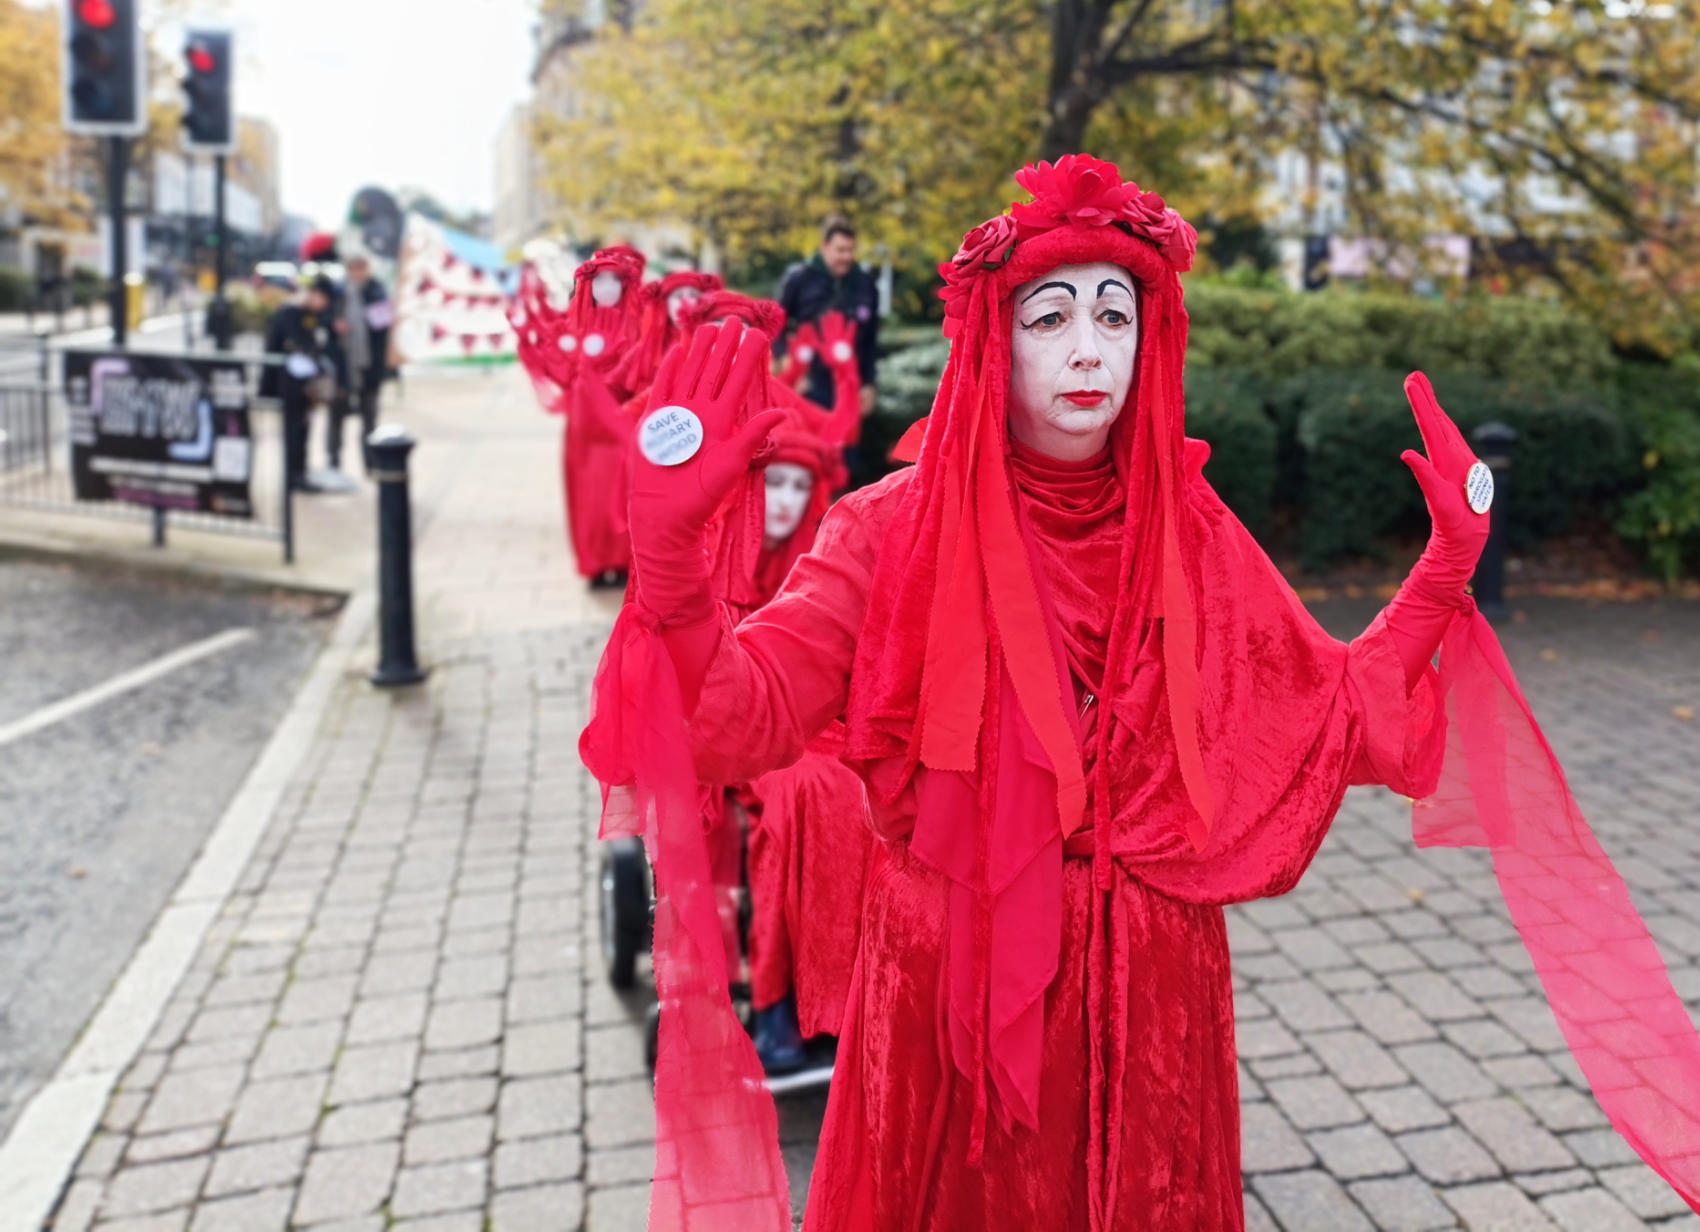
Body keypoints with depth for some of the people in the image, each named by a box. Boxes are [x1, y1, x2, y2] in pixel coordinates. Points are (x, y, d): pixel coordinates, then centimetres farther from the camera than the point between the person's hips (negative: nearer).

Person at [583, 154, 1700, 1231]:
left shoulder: (1189, 534, 0)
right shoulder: (899, 531, -11)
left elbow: (1341, 712, 6)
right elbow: (743, 713, -21)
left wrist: (1446, 568, -2)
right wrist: (672, 550, -37)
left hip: (1149, 989, 3)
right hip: (952, 981, -2)